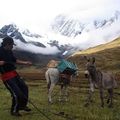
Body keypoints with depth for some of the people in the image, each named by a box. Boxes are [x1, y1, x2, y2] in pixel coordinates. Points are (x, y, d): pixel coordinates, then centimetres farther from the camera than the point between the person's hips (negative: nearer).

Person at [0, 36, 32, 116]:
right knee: (17, 93, -8)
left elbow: (15, 60, 18)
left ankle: (22, 105, 31)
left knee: (24, 87, 14)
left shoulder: (9, 51, 6)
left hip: (14, 73, 9)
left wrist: (25, 63, 14)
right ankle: (14, 111, 15)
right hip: (7, 76, -9)